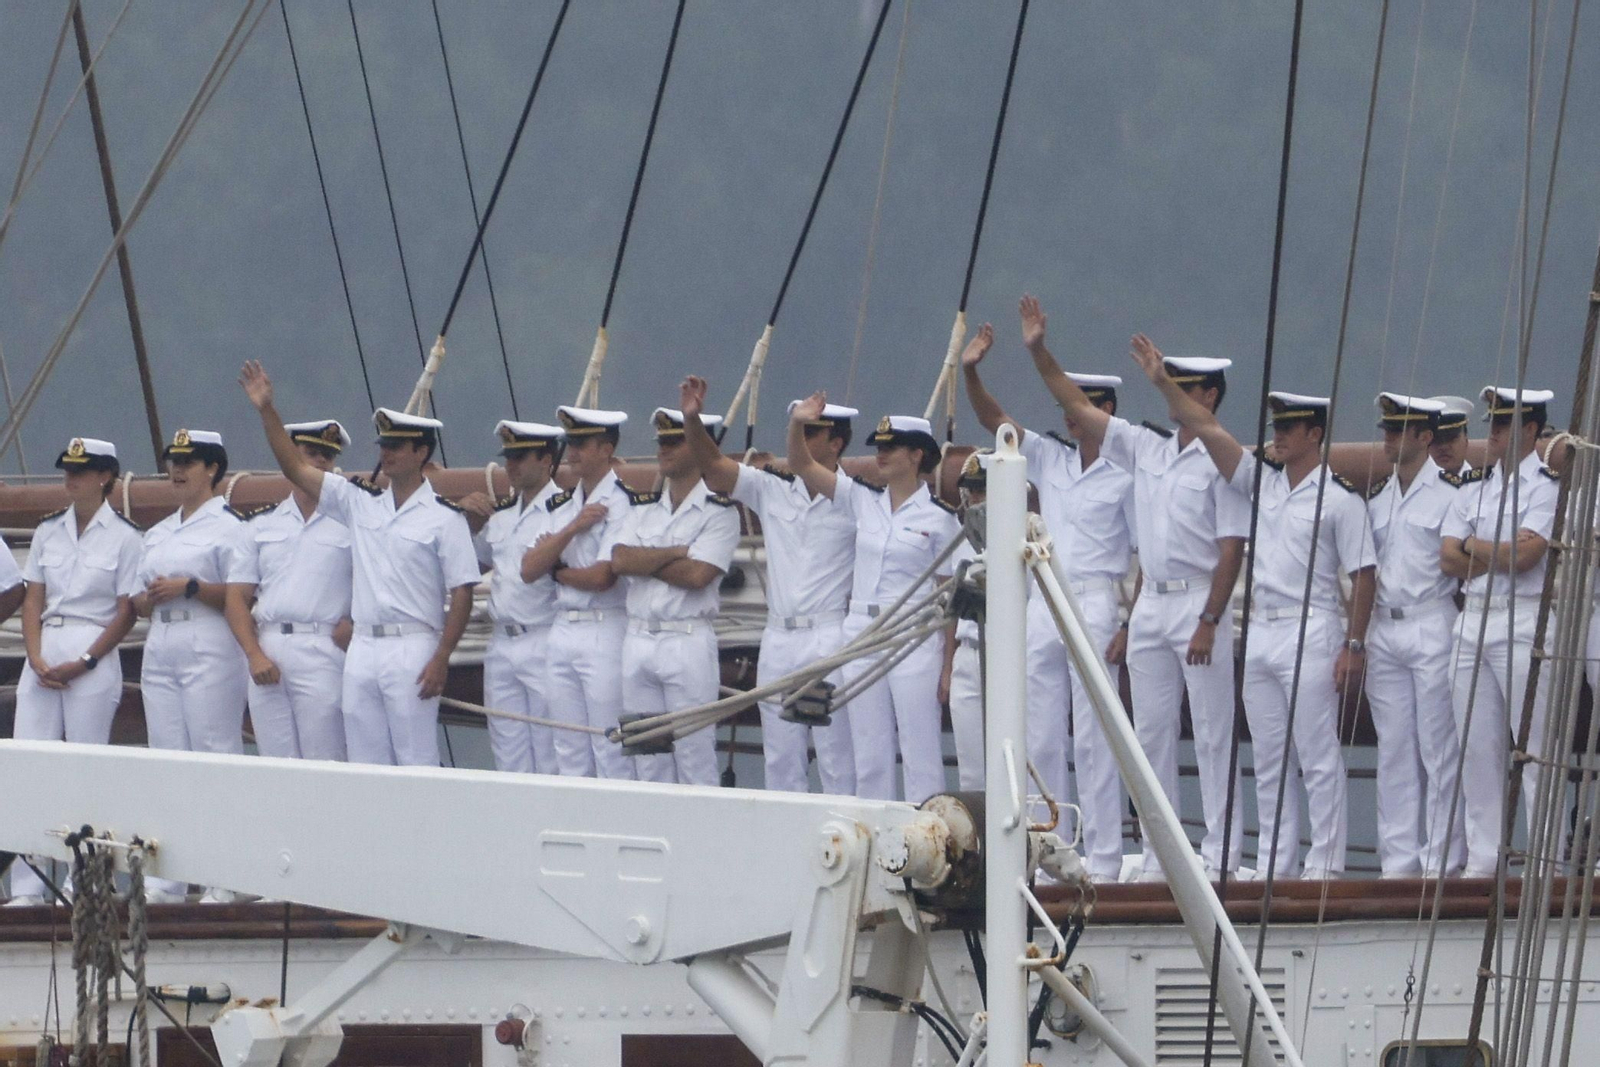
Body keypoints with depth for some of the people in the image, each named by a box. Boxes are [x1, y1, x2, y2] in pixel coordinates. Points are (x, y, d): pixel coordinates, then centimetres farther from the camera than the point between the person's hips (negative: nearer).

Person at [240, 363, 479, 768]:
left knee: (417, 764, -7)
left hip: (413, 649, -6)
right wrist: (267, 412, 3)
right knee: (365, 763, 7)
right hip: (362, 648, 6)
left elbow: (462, 593, -7)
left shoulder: (444, 517, -3)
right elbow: (296, 469, 13)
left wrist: (441, 659, -15)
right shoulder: (361, 503, 12)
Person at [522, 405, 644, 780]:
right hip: (562, 632, 8)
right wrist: (572, 529, -7)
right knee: (570, 754, 9)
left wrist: (557, 571, 2)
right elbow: (529, 570, 5)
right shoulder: (560, 507, 15)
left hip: (605, 632, -8)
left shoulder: (624, 504, -9)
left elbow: (602, 577, -16)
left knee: (612, 755, -6)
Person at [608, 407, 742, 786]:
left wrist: (643, 561, -5)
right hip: (638, 639, 6)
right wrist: (674, 553, -8)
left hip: (688, 639, -6)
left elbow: (698, 575, -15)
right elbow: (619, 561, -1)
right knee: (649, 761, 8)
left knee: (695, 758, -6)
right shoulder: (644, 510, 15)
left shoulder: (719, 510, -3)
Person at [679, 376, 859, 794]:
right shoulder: (772, 490, 9)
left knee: (837, 760, -7)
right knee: (780, 761, 8)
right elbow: (713, 464, 2)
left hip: (830, 639, -5)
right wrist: (692, 418, -12)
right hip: (778, 639, 5)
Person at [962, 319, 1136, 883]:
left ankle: (1103, 861, -5)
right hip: (1042, 605, 6)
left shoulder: (1125, 476, -4)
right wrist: (971, 374, -9)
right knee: (1039, 739, 6)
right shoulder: (1049, 459, 12)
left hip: (1095, 604, -6)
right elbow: (994, 419, 8)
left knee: (1093, 738, -7)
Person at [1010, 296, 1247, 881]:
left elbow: (1232, 548, -12)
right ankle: (1158, 856, 11)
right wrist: (1038, 352, 6)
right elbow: (1078, 406, 14)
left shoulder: (1223, 461, -7)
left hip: (1199, 603, -7)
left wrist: (1209, 623, -17)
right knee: (1152, 733, 7)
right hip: (1150, 604, 7)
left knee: (1212, 733, -5)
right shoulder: (1146, 448, 12)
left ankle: (1219, 854, -4)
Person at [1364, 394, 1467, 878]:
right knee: (1394, 750, 7)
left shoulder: (1451, 492, -5)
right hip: (1384, 630, 6)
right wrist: (1358, 637, 14)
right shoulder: (1376, 497, 14)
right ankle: (1398, 858, 9)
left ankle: (1442, 859, -2)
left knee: (1439, 748, -4)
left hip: (1432, 627, -6)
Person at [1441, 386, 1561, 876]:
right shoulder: (1473, 488, 16)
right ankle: (1481, 861, 9)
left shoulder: (1549, 487, -3)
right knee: (1477, 748, 6)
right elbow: (1449, 559, 5)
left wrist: (1474, 547, 0)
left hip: (1523, 624, -6)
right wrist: (1503, 554, -6)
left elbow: (1524, 555, -14)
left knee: (1536, 748, -7)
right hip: (1472, 621, 6)